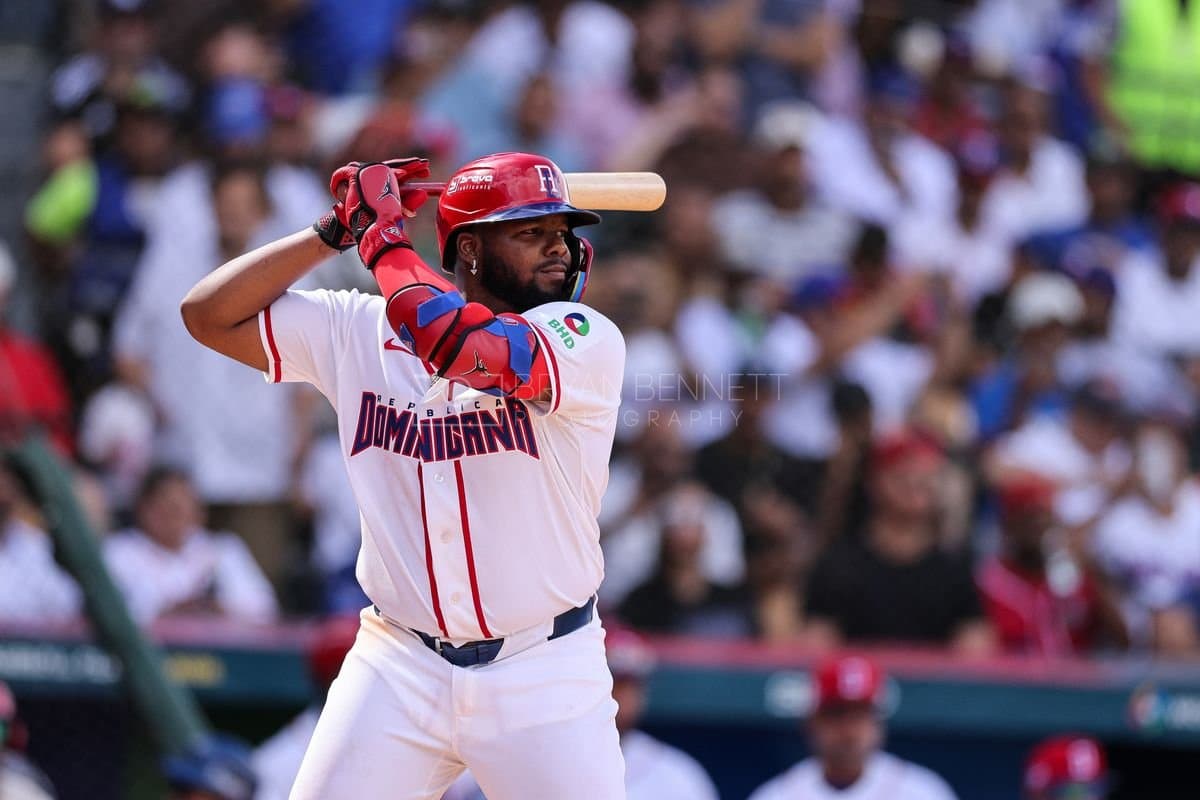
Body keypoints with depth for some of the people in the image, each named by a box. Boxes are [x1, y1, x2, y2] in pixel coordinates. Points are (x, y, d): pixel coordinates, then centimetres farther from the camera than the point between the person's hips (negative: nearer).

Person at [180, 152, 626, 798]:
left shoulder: (587, 339, -9)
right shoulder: (359, 331, 3)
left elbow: (464, 348, -27)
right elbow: (210, 314, 3)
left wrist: (383, 238, -13)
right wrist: (335, 231, -3)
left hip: (544, 673, -2)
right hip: (399, 669, 2)